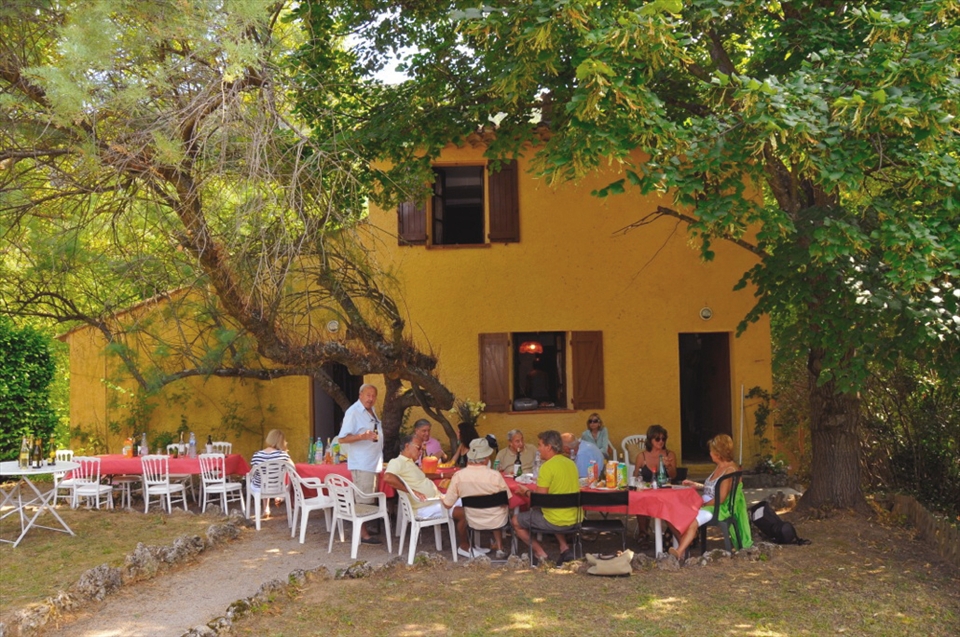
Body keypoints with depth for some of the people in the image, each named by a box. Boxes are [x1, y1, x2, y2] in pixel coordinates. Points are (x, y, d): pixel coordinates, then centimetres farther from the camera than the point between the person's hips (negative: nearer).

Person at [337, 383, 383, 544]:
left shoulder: (371, 411, 13)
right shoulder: (353, 412, -14)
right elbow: (342, 439, -19)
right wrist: (363, 436, -31)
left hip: (372, 463, 9)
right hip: (361, 464, -9)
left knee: (368, 500, 14)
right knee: (363, 501, -7)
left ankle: (364, 528, 22)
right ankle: (363, 534, -4)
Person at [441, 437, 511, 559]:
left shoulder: (458, 476, -20)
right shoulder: (495, 475, -23)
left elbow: (448, 504, -11)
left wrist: (441, 498, 12)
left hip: (474, 521, 0)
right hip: (498, 521, 0)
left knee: (456, 510, 30)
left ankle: (464, 547, 41)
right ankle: (499, 547, 28)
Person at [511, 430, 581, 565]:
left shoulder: (548, 466, -18)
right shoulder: (571, 463, 5)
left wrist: (526, 491, 0)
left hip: (555, 522, -7)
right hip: (574, 519, 7)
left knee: (516, 520, 11)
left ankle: (539, 553, 9)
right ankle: (564, 548, 20)